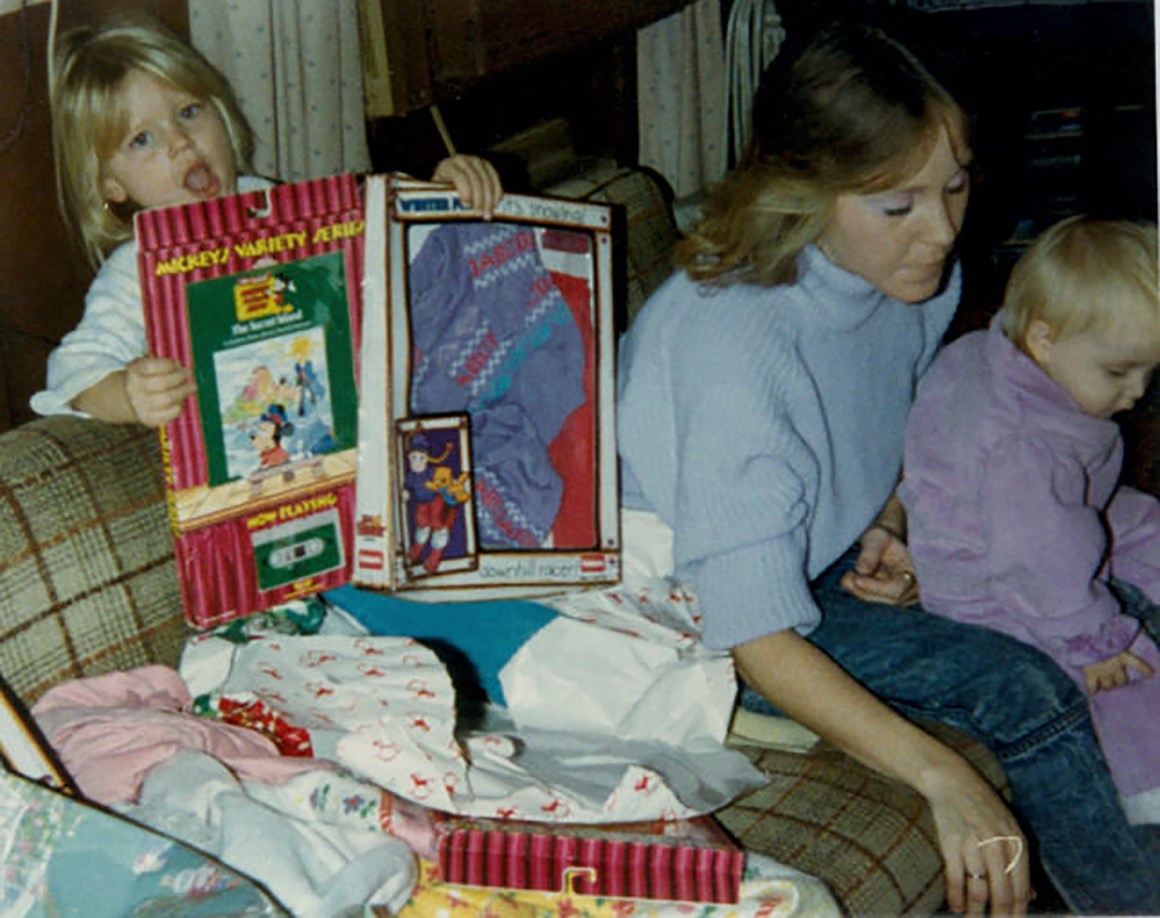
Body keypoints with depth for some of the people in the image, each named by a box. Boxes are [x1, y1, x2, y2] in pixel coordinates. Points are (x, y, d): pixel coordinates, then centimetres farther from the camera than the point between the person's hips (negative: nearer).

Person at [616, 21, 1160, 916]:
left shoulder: (917, 276, -9)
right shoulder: (730, 346, -33)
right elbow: (758, 638, -35)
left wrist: (891, 526, -7)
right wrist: (941, 776, -42)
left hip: (835, 554, 7)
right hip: (701, 605, -7)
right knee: (1024, 687, -21)